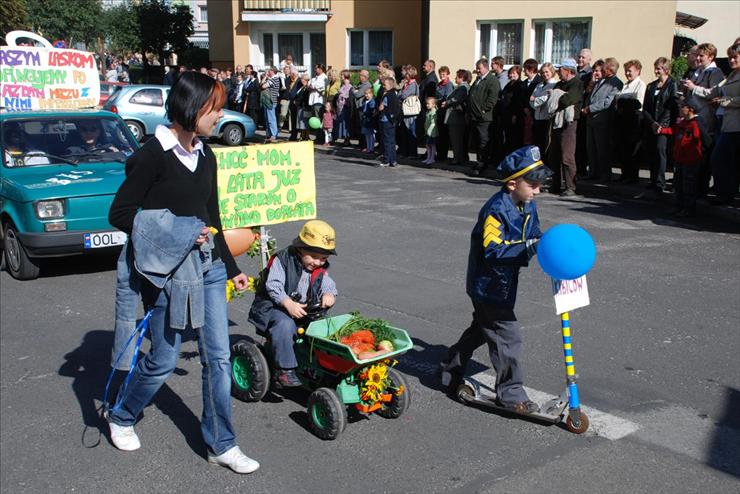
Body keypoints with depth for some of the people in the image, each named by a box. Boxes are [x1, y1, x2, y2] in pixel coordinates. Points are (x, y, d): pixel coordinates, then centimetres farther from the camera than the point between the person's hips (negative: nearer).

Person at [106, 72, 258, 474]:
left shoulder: (206, 157, 9)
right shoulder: (153, 155, -12)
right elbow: (119, 214, -12)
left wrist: (231, 267, 21)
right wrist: (174, 235, -20)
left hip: (209, 268, 6)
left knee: (218, 356, 6)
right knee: (164, 360, 5)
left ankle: (221, 444, 18)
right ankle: (120, 416, 35)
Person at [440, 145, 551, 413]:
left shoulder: (527, 206, 4)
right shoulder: (496, 210, -25)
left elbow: (534, 235, 15)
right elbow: (493, 251, -31)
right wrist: (529, 246, -36)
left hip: (504, 285, 10)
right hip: (488, 286, -10)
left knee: (481, 329, 22)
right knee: (507, 335, -5)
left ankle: (451, 371, 39)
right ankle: (510, 392, 8)